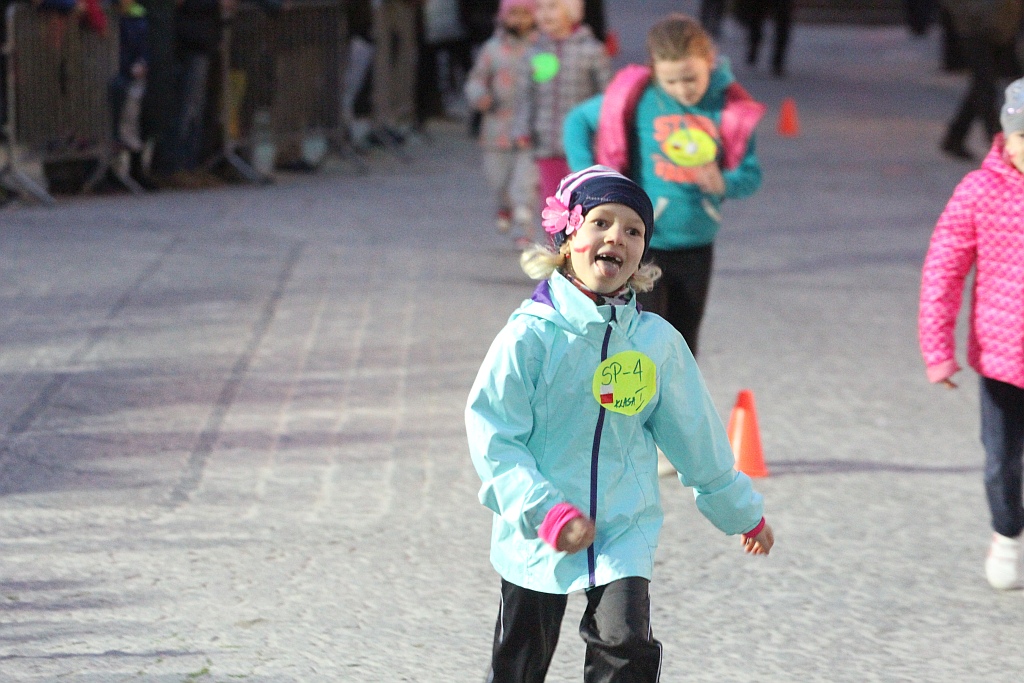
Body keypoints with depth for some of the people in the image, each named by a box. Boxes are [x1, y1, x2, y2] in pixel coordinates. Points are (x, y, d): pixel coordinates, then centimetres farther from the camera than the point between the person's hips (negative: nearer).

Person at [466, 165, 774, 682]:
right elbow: (493, 436, -13)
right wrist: (545, 509, -24)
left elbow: (696, 436, 12)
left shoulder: (657, 341, -1)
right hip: (538, 537, -1)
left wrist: (741, 511, 22)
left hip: (625, 530, 2)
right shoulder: (530, 336, -13)